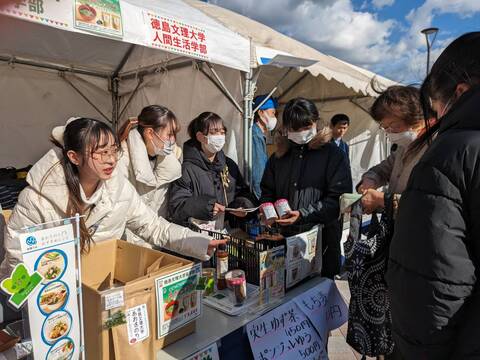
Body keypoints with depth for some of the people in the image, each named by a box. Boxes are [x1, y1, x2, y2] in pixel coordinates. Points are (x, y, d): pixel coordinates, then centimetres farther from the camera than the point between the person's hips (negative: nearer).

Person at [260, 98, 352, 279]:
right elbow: (267, 192, 18)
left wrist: (303, 214, -19)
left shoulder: (332, 153, -3)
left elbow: (339, 197, -11)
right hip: (285, 236, 4)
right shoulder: (279, 156, 11)